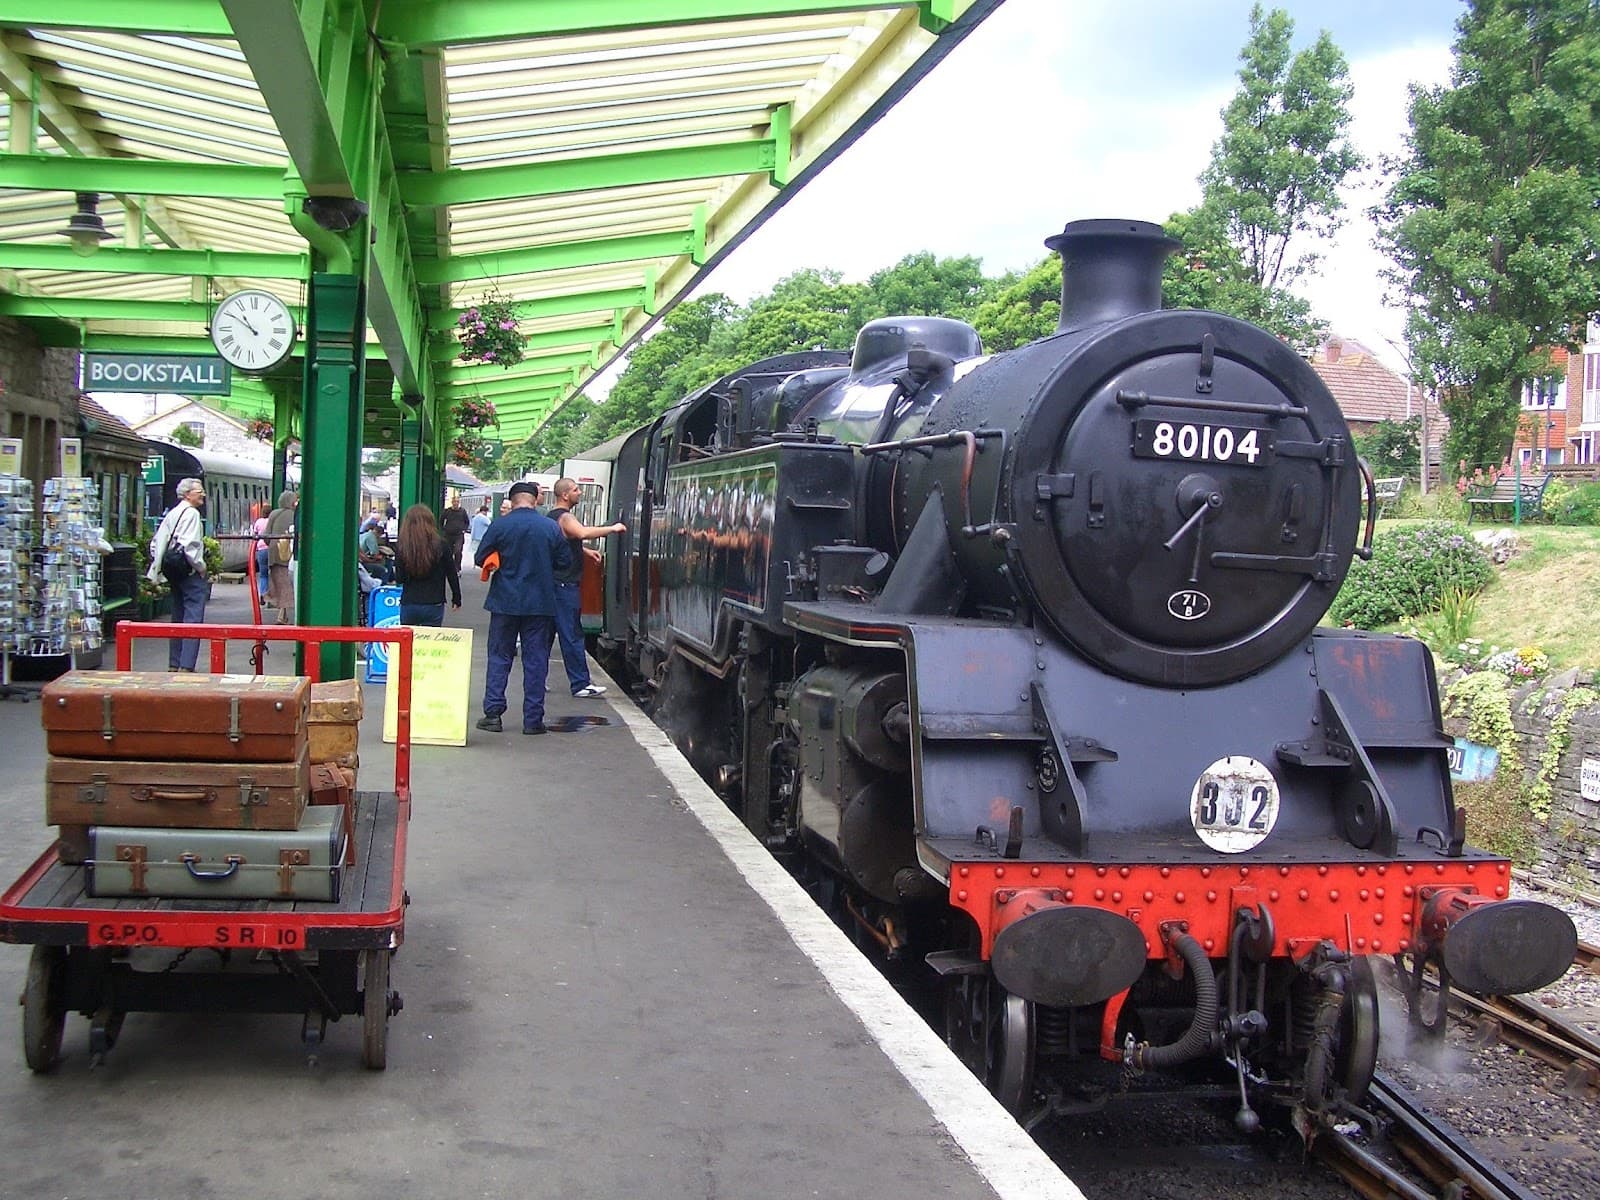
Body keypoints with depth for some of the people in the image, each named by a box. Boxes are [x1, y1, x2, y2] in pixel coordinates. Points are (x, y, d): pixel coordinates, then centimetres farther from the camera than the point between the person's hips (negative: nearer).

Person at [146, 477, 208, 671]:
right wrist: (200, 566, -10)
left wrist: (158, 570, 19)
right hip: (190, 572, -9)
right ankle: (186, 666, -15)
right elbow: (189, 545, -22)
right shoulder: (191, 513, -12)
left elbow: (156, 543, 15)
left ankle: (174, 665, 19)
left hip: (174, 572, 9)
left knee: (178, 617, 15)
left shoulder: (171, 514, 15)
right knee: (193, 618, -9)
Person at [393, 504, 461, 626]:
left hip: (408, 604, 1)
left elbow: (399, 579, -5)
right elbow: (452, 574, 0)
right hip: (433, 604, -1)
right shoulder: (441, 546, -8)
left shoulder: (402, 549, -8)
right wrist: (456, 598, 12)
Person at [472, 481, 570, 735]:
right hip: (540, 604, 1)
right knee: (536, 660, 6)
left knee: (499, 657, 9)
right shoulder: (551, 527, -2)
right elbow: (564, 561, 4)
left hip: (505, 601, -1)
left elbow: (480, 558, -2)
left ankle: (493, 713, 7)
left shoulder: (500, 526, -7)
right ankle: (533, 719, 6)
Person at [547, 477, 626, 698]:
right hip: (565, 583, -10)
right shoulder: (565, 518, -14)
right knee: (572, 635, -7)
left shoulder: (552, 516, 18)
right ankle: (581, 684, -5)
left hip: (553, 582, 10)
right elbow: (583, 532, -36)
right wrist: (612, 528, -28)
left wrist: (585, 551, 25)